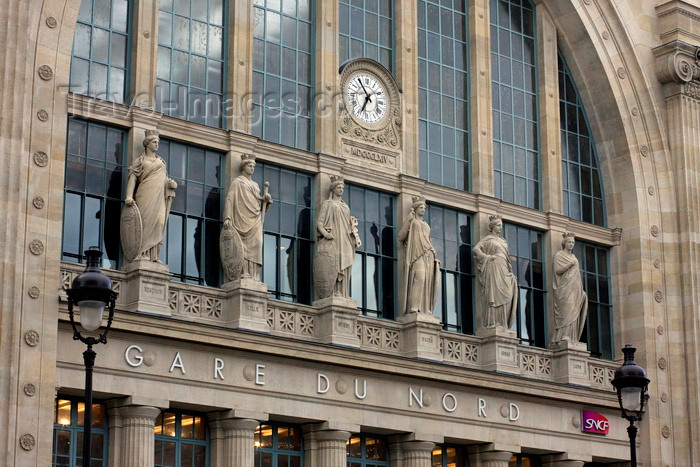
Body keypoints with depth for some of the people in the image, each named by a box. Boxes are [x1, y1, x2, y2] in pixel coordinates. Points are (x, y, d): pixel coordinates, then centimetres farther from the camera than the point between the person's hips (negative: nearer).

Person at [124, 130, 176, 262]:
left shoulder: (161, 161, 24)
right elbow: (132, 177, -1)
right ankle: (142, 253, -16)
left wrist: (171, 183, 4)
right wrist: (129, 196, -14)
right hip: (146, 194, -5)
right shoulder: (141, 160, 8)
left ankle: (153, 255, -7)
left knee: (159, 223, -6)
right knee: (145, 221, -13)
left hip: (159, 196, 5)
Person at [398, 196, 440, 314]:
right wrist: (408, 221, -6)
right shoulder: (411, 222, 13)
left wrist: (435, 258, 18)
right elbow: (401, 237, 1)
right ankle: (415, 308, -32)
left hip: (429, 255, 6)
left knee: (428, 281, -7)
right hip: (417, 255, -6)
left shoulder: (426, 225, 31)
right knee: (419, 278, -25)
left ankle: (426, 309, -13)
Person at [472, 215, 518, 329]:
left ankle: (503, 323, -8)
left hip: (504, 270, 6)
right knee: (495, 294, -13)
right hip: (494, 269, -6)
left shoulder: (502, 240, 24)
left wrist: (511, 272, 16)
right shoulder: (488, 239, 5)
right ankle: (493, 323, -15)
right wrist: (487, 257, -12)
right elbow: (476, 249, -6)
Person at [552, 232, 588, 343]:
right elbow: (557, 270, -8)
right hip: (564, 288, -7)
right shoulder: (559, 255, 4)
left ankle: (573, 337, -8)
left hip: (575, 288, 7)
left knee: (574, 312, -3)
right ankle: (564, 335, -26)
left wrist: (581, 291, 20)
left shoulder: (574, 257, 24)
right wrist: (569, 264, -14)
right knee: (567, 309, -20)